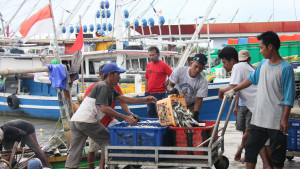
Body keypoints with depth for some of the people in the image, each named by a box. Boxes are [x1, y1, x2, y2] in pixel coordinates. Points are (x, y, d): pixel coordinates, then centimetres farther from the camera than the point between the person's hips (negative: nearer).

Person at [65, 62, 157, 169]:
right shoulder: (103, 87, -8)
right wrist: (125, 118, -20)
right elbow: (104, 108, -18)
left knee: (73, 154, 3)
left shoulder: (109, 88, 23)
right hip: (86, 121, -9)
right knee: (107, 141, 6)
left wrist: (144, 100, 18)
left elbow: (123, 99, 21)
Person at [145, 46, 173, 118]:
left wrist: (165, 84, -9)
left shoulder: (163, 65, -8)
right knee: (150, 113, 14)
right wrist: (146, 91, 13)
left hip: (159, 94, -7)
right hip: (149, 94, 7)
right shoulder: (148, 65, 11)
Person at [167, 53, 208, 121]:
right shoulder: (179, 71, -21)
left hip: (190, 105, 0)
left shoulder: (203, 82, -22)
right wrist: (172, 90, -43)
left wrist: (196, 114, -32)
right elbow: (169, 85, -17)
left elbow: (199, 99, -18)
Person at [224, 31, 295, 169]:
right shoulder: (263, 63, 8)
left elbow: (289, 97, -13)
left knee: (277, 154, 4)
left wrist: (285, 118, -16)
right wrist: (234, 90, 29)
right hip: (258, 119, 7)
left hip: (276, 121, -7)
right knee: (251, 148, 10)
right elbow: (252, 79, 26)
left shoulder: (285, 68, -12)